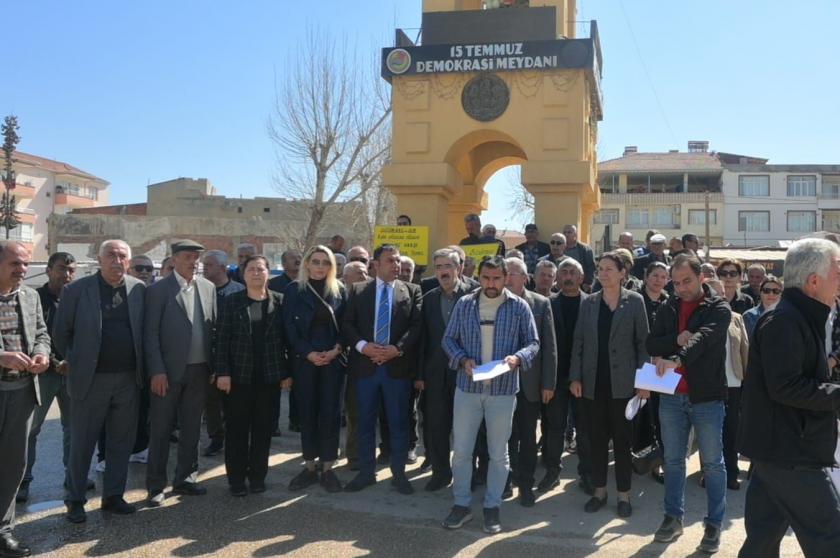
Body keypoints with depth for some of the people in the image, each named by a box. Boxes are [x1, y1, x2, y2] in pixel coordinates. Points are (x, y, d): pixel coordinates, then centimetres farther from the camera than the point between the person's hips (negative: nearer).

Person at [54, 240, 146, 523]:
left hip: (128, 379, 3)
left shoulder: (139, 289, 3)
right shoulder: (77, 289, -4)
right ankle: (75, 500, 22)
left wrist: (140, 367, 7)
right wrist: (75, 362, 4)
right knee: (82, 444, 8)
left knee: (122, 442, 11)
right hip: (90, 379, -3)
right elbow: (61, 332, 2)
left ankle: (113, 495, 25)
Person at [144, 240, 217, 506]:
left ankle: (184, 479, 26)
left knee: (191, 427, 13)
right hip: (169, 371, -4)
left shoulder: (208, 287, 7)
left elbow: (214, 327, 9)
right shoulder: (159, 290, -5)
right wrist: (157, 371, -14)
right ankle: (156, 486, 15)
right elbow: (150, 333, -8)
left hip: (199, 370, 4)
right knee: (161, 429, 5)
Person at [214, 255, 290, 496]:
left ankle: (257, 476, 22)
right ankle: (236, 478, 18)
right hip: (238, 376, -1)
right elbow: (221, 339, -2)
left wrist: (286, 372, -1)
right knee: (236, 429, 6)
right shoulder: (231, 302, 1)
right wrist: (222, 372, -10)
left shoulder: (280, 301, 3)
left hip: (269, 376, 1)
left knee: (263, 429, 9)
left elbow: (286, 338, 2)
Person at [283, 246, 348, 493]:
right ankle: (309, 466, 16)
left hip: (333, 360, 0)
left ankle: (327, 468, 10)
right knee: (307, 412, 6)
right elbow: (289, 326, -2)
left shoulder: (340, 290, 6)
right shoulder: (294, 289, 2)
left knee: (330, 413, 1)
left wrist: (336, 350, -10)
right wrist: (308, 353, -11)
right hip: (304, 360, 0)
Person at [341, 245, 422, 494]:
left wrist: (397, 348, -17)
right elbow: (347, 324, 1)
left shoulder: (412, 291, 4)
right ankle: (366, 472, 23)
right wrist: (363, 346, -15)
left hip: (397, 365, -1)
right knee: (365, 422, 10)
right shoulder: (358, 290, 7)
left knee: (399, 422, 7)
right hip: (365, 364, 1)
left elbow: (417, 325, -4)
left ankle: (399, 473, 20)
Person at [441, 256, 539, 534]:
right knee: (461, 450, 7)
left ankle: (492, 506, 24)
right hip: (467, 387, 1)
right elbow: (449, 339, 4)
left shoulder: (519, 307, -2)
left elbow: (533, 342, -1)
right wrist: (463, 360, -14)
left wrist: (517, 358, -21)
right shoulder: (464, 304, 3)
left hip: (503, 389, -1)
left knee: (498, 453, 10)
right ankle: (461, 504, 23)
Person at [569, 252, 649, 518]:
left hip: (622, 383, -3)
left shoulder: (634, 301, 0)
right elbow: (578, 342, 6)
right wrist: (575, 377, -1)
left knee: (622, 439, 6)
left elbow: (643, 342, -2)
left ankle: (624, 494, 17)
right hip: (593, 383, 3)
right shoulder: (588, 303, 7)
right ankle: (599, 491, 22)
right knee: (597, 439, 10)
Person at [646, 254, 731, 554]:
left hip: (707, 396, -4)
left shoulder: (718, 308, -7)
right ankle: (674, 517, 26)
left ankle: (714, 524, 18)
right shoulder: (667, 309, 7)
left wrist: (676, 359, -43)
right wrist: (676, 339, -18)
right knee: (673, 460, 13)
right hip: (671, 396, 4)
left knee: (713, 463, 6)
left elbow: (704, 337, -26)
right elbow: (651, 344, 2)